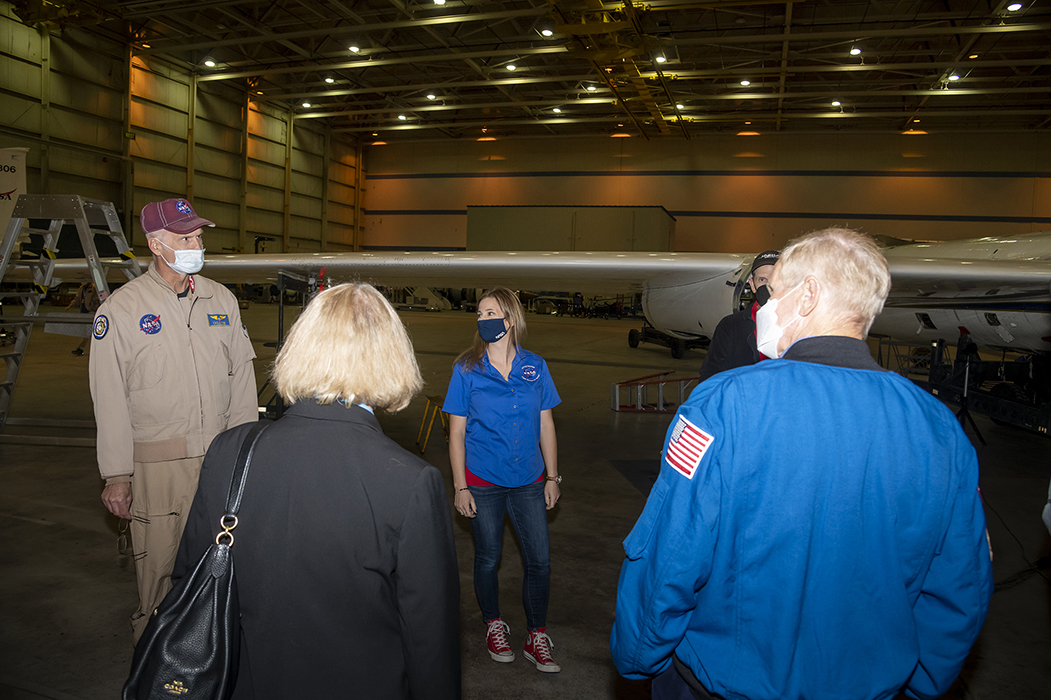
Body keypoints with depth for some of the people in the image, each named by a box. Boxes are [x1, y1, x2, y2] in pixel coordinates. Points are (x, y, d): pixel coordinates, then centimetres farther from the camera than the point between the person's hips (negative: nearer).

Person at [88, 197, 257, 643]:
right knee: (159, 559, 6)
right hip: (157, 463, -3)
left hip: (221, 456, 4)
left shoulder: (221, 299, 7)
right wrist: (116, 474, -5)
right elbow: (110, 401, -4)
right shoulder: (120, 309, -4)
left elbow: (241, 377, 11)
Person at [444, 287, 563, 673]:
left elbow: (546, 424, 5)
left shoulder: (535, 367, -1)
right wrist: (460, 487, -6)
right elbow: (456, 432, -4)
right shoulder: (466, 369, -6)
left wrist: (552, 477, 5)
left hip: (528, 481, 2)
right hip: (483, 482, -1)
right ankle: (494, 626, 37)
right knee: (488, 558, 12)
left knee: (539, 560, 5)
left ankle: (537, 638, 25)